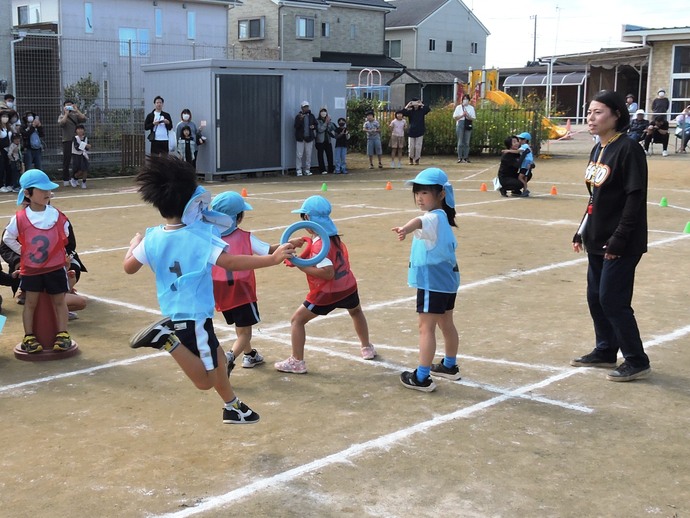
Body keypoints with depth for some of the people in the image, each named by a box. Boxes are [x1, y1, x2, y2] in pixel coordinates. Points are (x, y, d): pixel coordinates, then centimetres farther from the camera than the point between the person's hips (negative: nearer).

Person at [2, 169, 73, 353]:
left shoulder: (57, 216, -6)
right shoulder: (20, 218, -10)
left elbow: (65, 236, 11)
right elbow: (8, 238, 4)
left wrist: (58, 252, 9)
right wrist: (23, 252, 3)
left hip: (56, 267, 1)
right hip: (31, 269, -1)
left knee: (59, 301, 8)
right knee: (30, 302, 7)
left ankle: (63, 335, 17)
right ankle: (29, 337, 15)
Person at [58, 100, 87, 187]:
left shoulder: (75, 115, 12)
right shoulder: (62, 116, 6)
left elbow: (84, 119, -5)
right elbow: (61, 124, -15)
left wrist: (77, 110, -6)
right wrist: (66, 114, -11)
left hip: (76, 140, 2)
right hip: (67, 141, -2)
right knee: (66, 161, 0)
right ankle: (65, 179, 5)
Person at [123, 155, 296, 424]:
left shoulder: (153, 237, -1)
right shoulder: (200, 235, -19)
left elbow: (129, 266, 10)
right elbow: (229, 262, -28)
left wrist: (134, 243, 30)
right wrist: (272, 258, -28)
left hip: (174, 311, 8)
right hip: (194, 315, -8)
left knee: (217, 357, 24)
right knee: (205, 380, -3)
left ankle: (232, 407, 36)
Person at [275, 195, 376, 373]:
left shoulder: (319, 244, -20)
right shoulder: (334, 237, 5)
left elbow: (327, 272, -27)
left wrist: (299, 265, -24)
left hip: (327, 293, -8)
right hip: (348, 287, 8)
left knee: (297, 320, 7)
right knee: (356, 312, 38)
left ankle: (296, 362, 4)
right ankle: (367, 348, 51)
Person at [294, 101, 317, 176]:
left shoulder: (311, 116, 9)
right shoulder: (298, 116, -1)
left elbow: (316, 124, 16)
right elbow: (295, 126, -10)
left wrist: (313, 126, -6)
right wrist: (300, 119, -24)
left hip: (309, 138, 3)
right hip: (300, 138, -3)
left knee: (308, 155, 5)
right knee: (299, 155, -4)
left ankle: (307, 170, 12)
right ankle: (299, 170, 1)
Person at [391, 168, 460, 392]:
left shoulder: (435, 217, -20)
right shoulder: (442, 218, 13)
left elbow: (420, 221, -45)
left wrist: (406, 228, -65)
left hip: (433, 282, -10)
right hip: (447, 279, 10)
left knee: (426, 328, -6)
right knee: (446, 324, 22)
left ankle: (421, 378, -4)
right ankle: (449, 366, 38)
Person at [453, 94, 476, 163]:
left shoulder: (471, 108, 7)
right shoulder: (458, 107, 4)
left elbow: (473, 118, 1)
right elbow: (455, 117, -1)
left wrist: (468, 116, -17)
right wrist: (462, 115, -13)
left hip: (468, 126, 1)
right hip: (460, 125, -1)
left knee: (467, 142, 2)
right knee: (460, 142, -2)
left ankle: (466, 158, 6)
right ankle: (460, 158, 1)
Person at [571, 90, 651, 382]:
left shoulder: (628, 149, -16)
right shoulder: (597, 150, 11)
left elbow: (635, 197, -19)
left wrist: (619, 239, -21)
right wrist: (582, 232, 16)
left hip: (621, 244, -9)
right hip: (598, 240, 9)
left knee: (612, 300, -6)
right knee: (595, 298, 14)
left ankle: (637, 362, 7)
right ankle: (605, 352, 30)